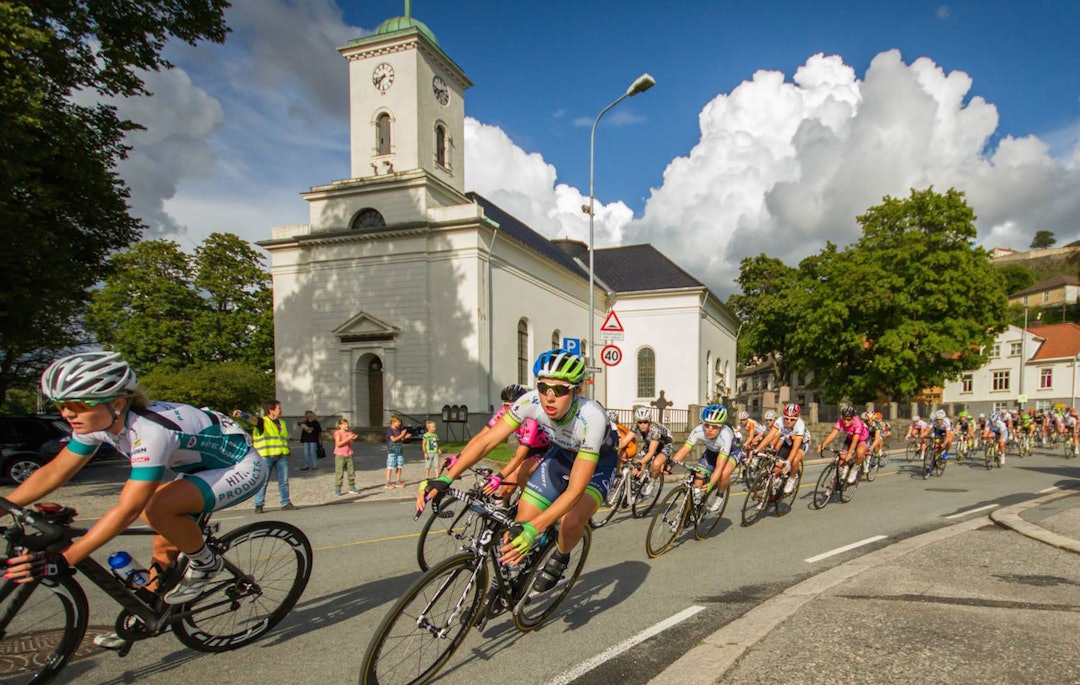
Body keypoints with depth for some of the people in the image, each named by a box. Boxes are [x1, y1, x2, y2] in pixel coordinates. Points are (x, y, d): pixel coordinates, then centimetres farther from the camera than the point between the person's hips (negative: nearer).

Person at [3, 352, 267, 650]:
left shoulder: (150, 430, -34)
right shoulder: (97, 421, -8)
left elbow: (127, 510, -34)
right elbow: (54, 472, 1)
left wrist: (62, 560, -34)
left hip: (242, 468, -9)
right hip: (202, 465, 9)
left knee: (158, 509, -28)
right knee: (164, 545, 9)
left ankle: (205, 563, -3)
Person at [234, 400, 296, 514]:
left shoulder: (282, 423, 18)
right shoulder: (262, 421, -3)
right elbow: (250, 418, -24)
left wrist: (287, 451, 22)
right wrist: (240, 414, -43)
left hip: (281, 456, 6)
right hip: (265, 456, -6)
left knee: (284, 481, 7)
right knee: (263, 482, -2)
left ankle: (286, 503, 15)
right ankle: (258, 505, 5)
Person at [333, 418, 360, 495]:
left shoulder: (349, 432, 8)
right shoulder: (337, 433, -8)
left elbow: (350, 444, 11)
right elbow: (338, 444, -20)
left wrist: (353, 439, -8)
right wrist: (348, 438, -24)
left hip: (349, 455, 6)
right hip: (340, 455, -6)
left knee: (351, 471, 6)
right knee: (339, 472, -3)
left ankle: (352, 488, 14)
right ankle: (337, 489, 4)